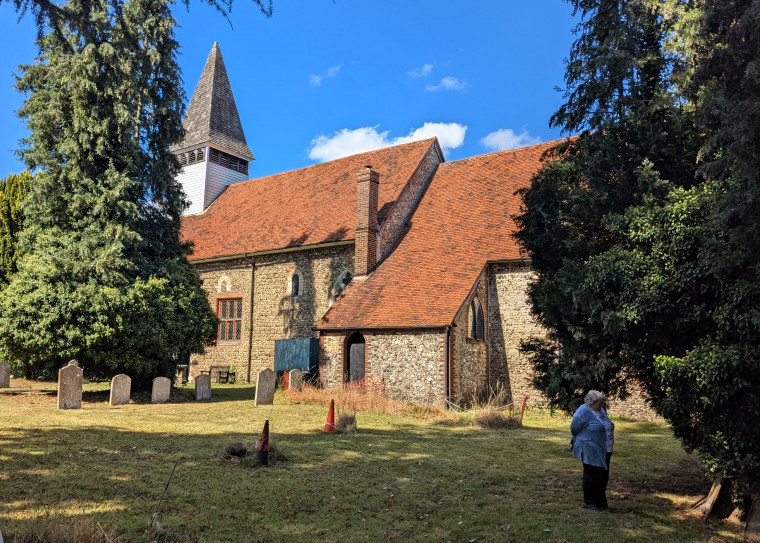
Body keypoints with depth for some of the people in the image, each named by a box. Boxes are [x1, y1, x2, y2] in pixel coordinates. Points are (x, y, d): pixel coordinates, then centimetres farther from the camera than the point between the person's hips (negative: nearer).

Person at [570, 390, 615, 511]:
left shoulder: (601, 410, 8)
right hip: (590, 451, -8)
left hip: (603, 451, 8)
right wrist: (583, 439, 10)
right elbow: (574, 429, -8)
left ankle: (600, 503, 22)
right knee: (591, 476, 0)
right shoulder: (583, 412, -18)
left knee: (603, 477, 12)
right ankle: (588, 503, 11)